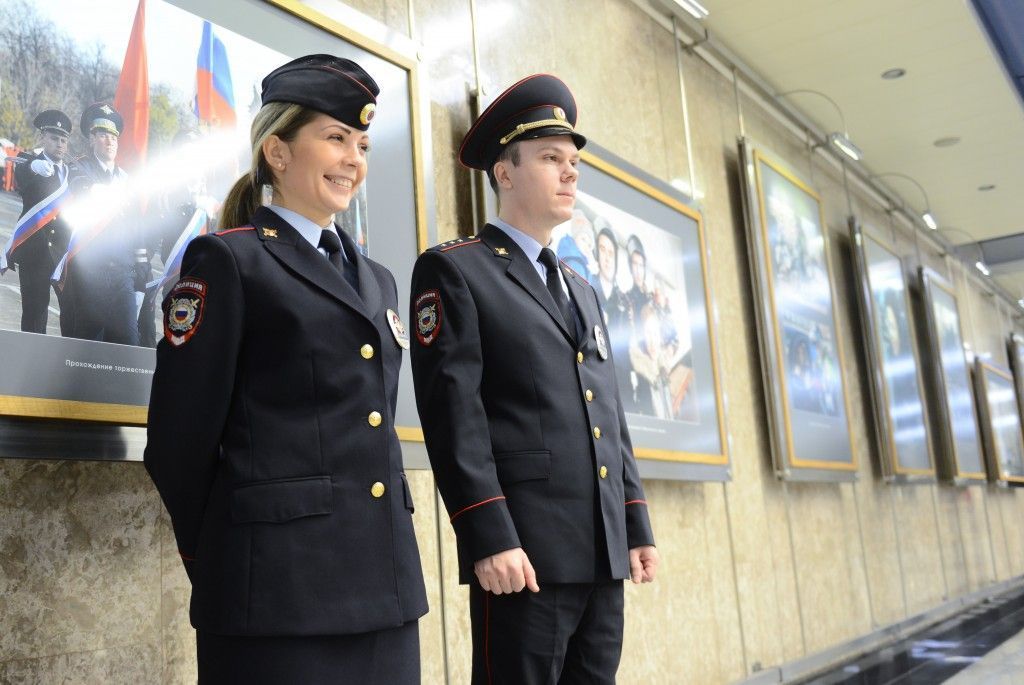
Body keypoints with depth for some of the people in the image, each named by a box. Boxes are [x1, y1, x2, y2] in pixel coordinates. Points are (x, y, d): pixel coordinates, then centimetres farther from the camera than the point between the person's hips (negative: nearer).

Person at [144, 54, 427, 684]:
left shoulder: (377, 280, 17)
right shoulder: (228, 261, -3)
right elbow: (182, 435, -4)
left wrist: (384, 539, 15)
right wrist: (225, 562, 5)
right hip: (279, 582, -6)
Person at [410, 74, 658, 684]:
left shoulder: (583, 290, 21)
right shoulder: (453, 271, -2)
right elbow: (452, 412, -12)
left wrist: (637, 525, 13)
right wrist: (489, 539, -18)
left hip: (603, 551, 7)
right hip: (523, 549, -7)